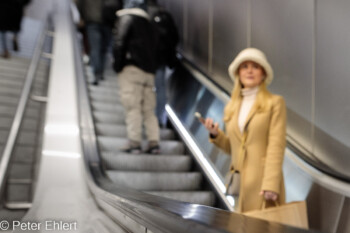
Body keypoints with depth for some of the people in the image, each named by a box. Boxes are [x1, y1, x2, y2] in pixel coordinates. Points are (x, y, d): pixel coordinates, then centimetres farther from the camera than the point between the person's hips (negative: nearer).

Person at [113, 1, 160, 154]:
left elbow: (119, 42, -7)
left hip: (131, 68, -6)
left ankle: (134, 143, -12)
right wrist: (152, 67, 17)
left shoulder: (126, 17, 8)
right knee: (149, 109, 5)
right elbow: (154, 47, 19)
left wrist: (117, 64, -2)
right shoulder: (148, 23, 28)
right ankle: (154, 142, -2)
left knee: (132, 107, -8)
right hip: (149, 71, 6)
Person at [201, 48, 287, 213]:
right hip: (240, 184, 4)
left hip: (263, 181, -4)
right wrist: (216, 135, 0)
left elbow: (276, 147, -7)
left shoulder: (275, 103, 2)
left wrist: (271, 185, -16)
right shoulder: (232, 107, 14)